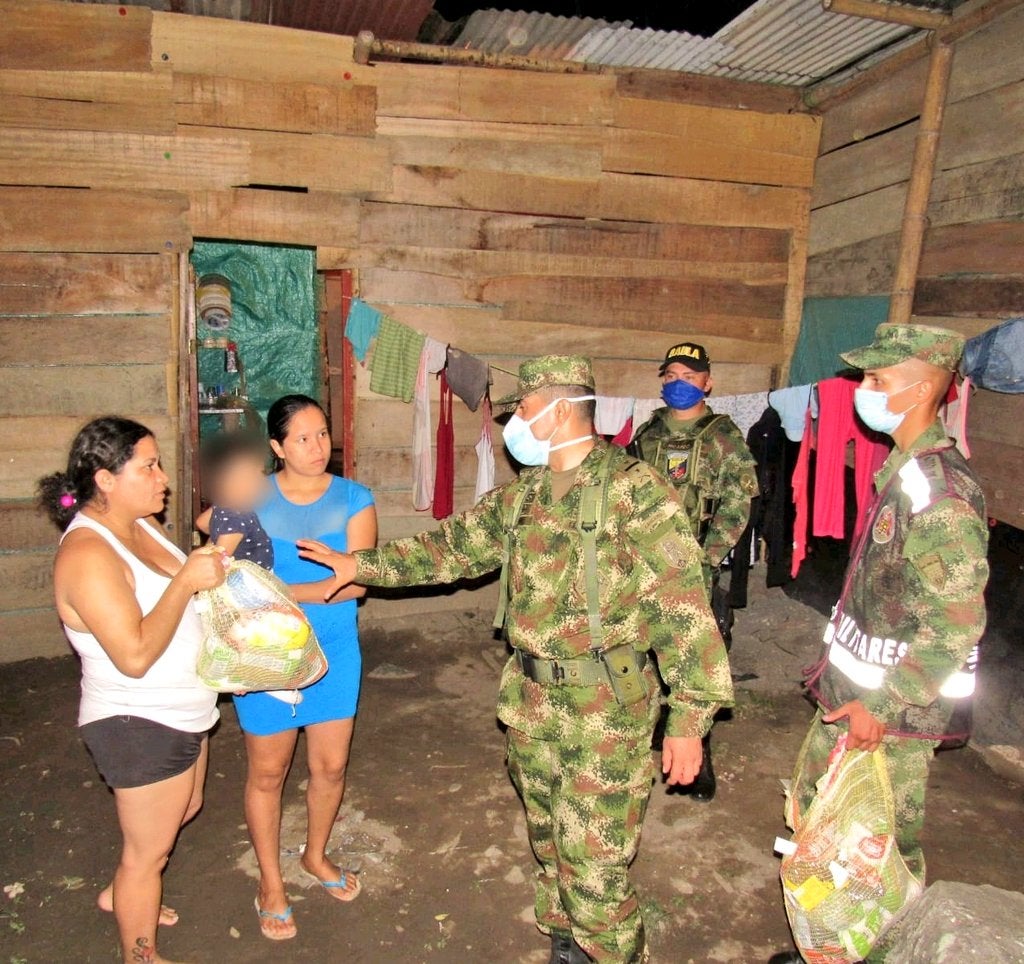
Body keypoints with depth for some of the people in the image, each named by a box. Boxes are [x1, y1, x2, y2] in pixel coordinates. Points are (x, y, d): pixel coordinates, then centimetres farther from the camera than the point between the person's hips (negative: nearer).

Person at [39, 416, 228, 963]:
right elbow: (135, 655, -32)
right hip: (140, 726, -10)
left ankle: (122, 895, 54)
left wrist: (210, 559, -5)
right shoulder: (87, 554, -27)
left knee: (183, 809, 30)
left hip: (180, 713, 10)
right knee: (148, 851, 11)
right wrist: (186, 580, -29)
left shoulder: (138, 526, 1)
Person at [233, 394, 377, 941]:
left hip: (334, 651, 2)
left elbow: (358, 581, -17)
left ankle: (315, 856, 45)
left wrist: (284, 592, -26)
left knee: (331, 765, 16)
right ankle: (270, 882, 36)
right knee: (267, 771, 12)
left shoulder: (353, 500, -7)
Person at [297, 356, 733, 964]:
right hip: (532, 702, 7)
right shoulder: (522, 494, 6)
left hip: (607, 709, -7)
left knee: (594, 867, 1)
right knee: (549, 844, 21)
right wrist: (360, 565, 13)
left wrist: (689, 720, -20)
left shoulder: (635, 490, -16)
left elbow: (682, 606, -18)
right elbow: (452, 547, 16)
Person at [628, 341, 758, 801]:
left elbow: (735, 506, -9)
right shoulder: (647, 433, 11)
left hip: (694, 569, -4)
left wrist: (706, 561, -17)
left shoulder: (723, 436, -2)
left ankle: (698, 754, 16)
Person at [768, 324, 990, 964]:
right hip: (851, 691, 10)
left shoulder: (942, 490, -23)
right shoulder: (903, 471, 7)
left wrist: (883, 705, -22)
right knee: (814, 814, 22)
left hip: (892, 711, -10)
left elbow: (957, 625, -25)